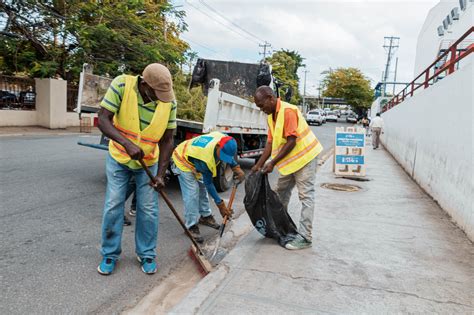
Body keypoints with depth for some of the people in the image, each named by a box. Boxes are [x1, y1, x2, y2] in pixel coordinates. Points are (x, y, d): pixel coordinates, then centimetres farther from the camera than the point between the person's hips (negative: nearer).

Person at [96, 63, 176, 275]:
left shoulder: (169, 102, -18)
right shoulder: (121, 85, -23)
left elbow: (166, 140, -12)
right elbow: (103, 119, -25)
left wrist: (161, 174, -16)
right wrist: (127, 143, -40)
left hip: (149, 162, 1)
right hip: (119, 158, 0)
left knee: (148, 210, 2)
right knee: (113, 207, 1)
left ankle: (147, 254, 21)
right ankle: (110, 254, 20)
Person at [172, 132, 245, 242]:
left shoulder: (223, 139, -26)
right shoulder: (206, 159, -42)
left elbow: (229, 158, 0)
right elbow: (209, 183, -28)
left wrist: (236, 167, -16)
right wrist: (220, 204, -25)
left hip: (194, 157, 8)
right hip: (184, 161, -8)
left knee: (202, 188, 15)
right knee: (191, 193, -16)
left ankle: (205, 216, 30)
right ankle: (191, 226, -8)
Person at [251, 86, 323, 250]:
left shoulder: (288, 111, -22)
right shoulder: (271, 116, 6)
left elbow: (291, 141, -24)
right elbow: (270, 142, 5)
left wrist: (272, 163, -22)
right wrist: (259, 165, -1)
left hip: (304, 156, -9)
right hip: (290, 159, 9)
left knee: (306, 196, -6)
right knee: (281, 191, 16)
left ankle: (305, 237, -2)